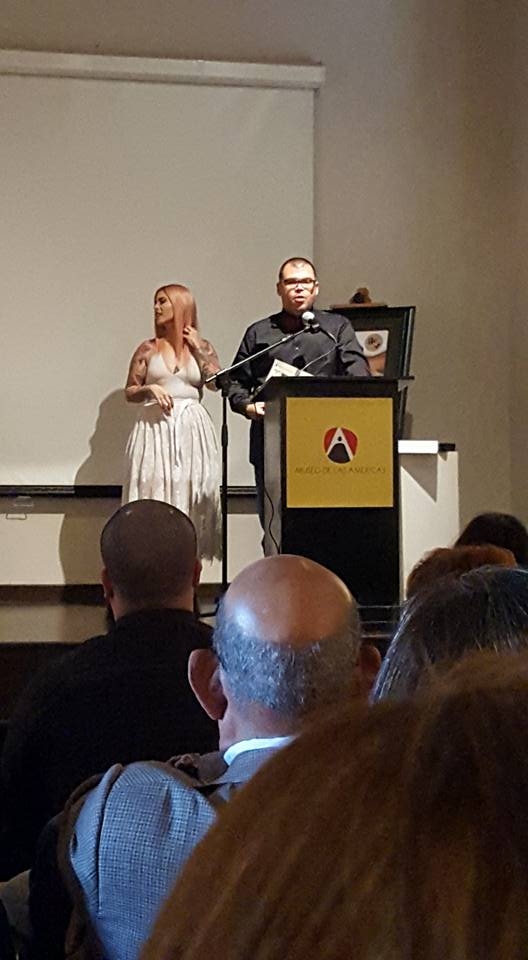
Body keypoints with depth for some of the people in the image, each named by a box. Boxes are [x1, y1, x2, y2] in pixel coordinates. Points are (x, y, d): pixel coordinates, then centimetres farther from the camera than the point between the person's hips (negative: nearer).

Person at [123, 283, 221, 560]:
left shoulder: (202, 347, 11)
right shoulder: (148, 349, 10)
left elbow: (218, 382, -5)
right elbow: (129, 393, 10)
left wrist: (197, 348, -2)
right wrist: (149, 388, -9)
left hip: (191, 430, 0)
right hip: (155, 428, 0)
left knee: (190, 493, -4)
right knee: (155, 490, -6)